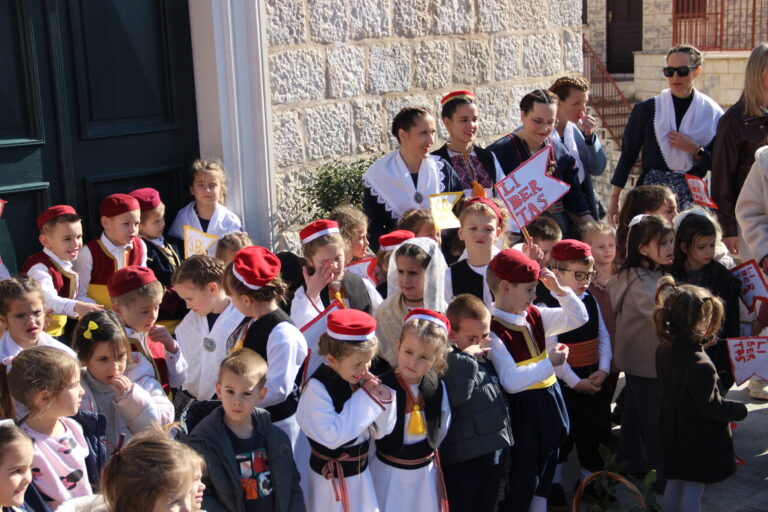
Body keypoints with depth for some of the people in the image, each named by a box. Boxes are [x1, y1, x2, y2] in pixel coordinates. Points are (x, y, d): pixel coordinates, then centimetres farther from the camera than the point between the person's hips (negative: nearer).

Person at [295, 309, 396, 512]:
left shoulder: (361, 380, -6)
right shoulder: (317, 388, -22)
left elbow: (381, 431, 1)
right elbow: (332, 437, -29)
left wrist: (384, 398, -17)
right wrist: (365, 399, -25)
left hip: (361, 473, 5)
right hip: (331, 479, -5)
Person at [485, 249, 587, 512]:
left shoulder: (535, 316, 3)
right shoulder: (493, 331, -21)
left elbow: (579, 318, 12)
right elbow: (511, 381, -28)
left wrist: (559, 289, -2)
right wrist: (550, 363, -22)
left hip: (548, 405, 8)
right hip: (521, 413, -8)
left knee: (544, 479, 21)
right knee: (521, 486, 3)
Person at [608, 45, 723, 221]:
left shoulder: (712, 113, 4)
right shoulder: (647, 109, 3)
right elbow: (628, 155, 5)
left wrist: (694, 149, -11)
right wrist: (615, 199, 4)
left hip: (693, 195, 1)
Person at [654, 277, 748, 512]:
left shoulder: (664, 350, -5)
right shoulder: (700, 365, -32)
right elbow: (712, 407, -25)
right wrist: (740, 410, -9)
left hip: (674, 435, 8)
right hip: (699, 441, -8)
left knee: (674, 483, 22)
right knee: (692, 492, 5)